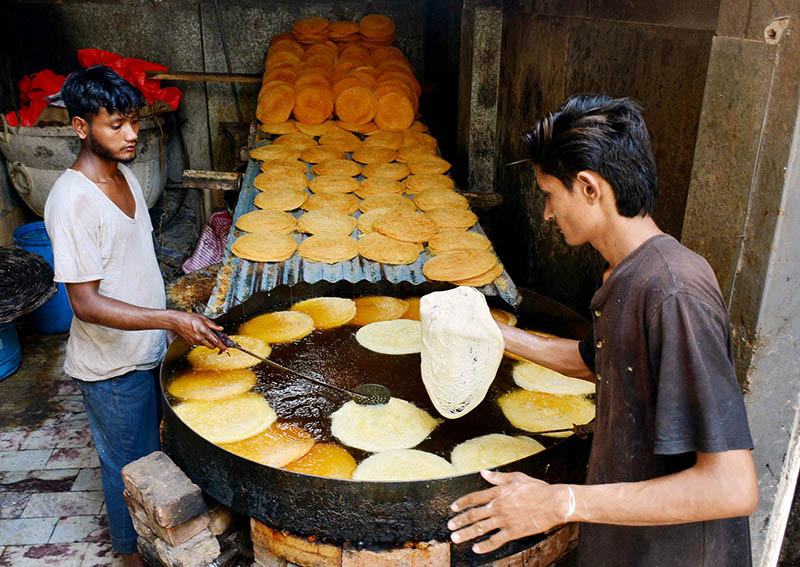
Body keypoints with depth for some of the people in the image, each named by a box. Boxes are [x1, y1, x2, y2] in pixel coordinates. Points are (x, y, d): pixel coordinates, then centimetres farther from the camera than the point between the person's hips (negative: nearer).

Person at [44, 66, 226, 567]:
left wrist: (168, 319, 16)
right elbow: (85, 303, -26)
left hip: (149, 347, 8)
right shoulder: (72, 200, -25)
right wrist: (171, 319, -35)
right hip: (112, 365, -8)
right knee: (129, 463, 12)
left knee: (154, 449, 24)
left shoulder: (125, 175, 2)